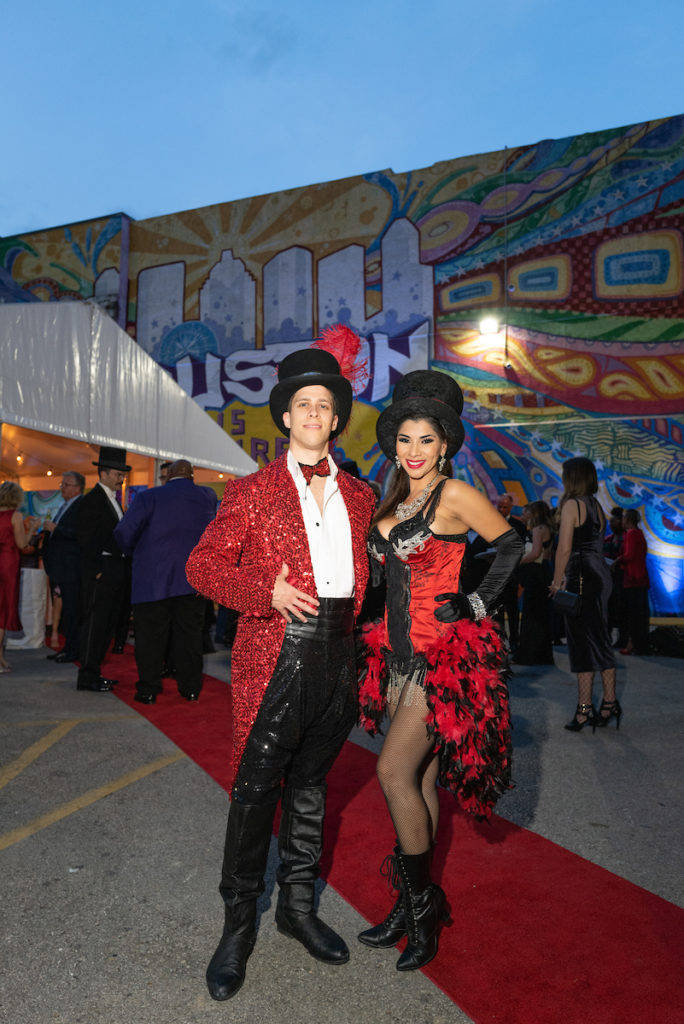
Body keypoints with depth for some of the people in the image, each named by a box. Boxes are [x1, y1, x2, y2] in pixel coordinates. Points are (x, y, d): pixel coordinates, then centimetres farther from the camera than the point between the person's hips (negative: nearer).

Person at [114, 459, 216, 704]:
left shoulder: (149, 497, -7)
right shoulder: (205, 498, 3)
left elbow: (124, 532, -11)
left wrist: (134, 552, 6)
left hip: (153, 580, -3)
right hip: (193, 580, 3)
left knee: (150, 635, 6)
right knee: (189, 634, 11)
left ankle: (148, 690, 11)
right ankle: (191, 688, 17)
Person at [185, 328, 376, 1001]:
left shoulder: (360, 495, 11)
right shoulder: (252, 491, -1)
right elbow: (202, 564, -4)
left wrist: (350, 629, 4)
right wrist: (266, 590, -18)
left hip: (336, 655, 4)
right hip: (276, 653, -4)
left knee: (310, 783, 17)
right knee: (255, 790, 2)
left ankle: (297, 906, 34)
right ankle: (238, 925, 22)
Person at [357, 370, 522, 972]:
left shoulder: (455, 496, -10)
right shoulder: (393, 501, 11)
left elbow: (511, 545, -2)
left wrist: (478, 604, -6)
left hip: (443, 654, -7)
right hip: (401, 651, 7)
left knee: (395, 771, -10)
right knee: (420, 777, 13)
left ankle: (421, 903, 9)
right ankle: (416, 905, 25)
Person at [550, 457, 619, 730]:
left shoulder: (572, 504, -10)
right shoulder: (596, 506, 15)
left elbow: (565, 548, -15)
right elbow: (596, 544, 14)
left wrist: (556, 582, -9)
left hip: (581, 577, -9)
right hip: (600, 574, 9)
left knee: (582, 642, -4)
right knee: (600, 639, 13)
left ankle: (585, 708, 0)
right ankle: (609, 703, 19)